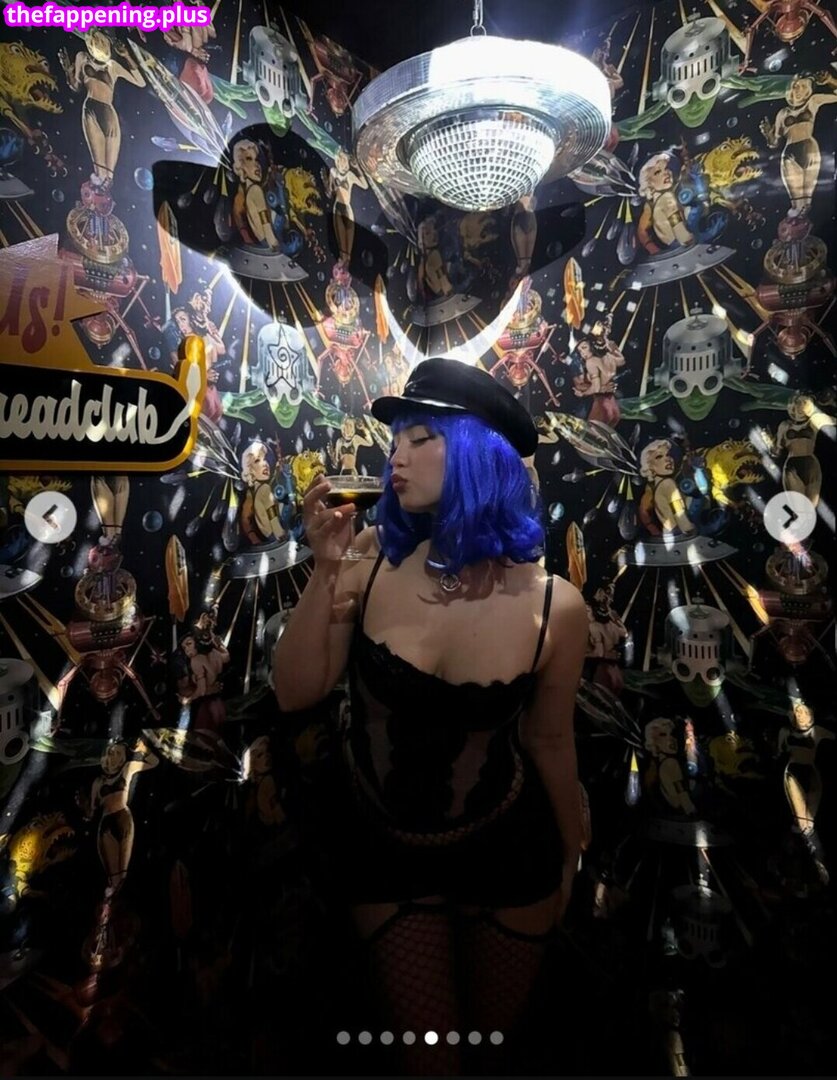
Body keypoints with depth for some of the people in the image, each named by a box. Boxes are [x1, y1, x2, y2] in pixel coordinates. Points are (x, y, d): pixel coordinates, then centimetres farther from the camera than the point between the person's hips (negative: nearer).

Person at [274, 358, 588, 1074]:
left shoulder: (554, 606, -22)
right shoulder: (374, 564, -20)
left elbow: (549, 739, -6)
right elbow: (296, 694, -15)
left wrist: (570, 854, 9)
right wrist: (325, 569, -28)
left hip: (508, 851, 0)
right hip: (384, 848, 0)